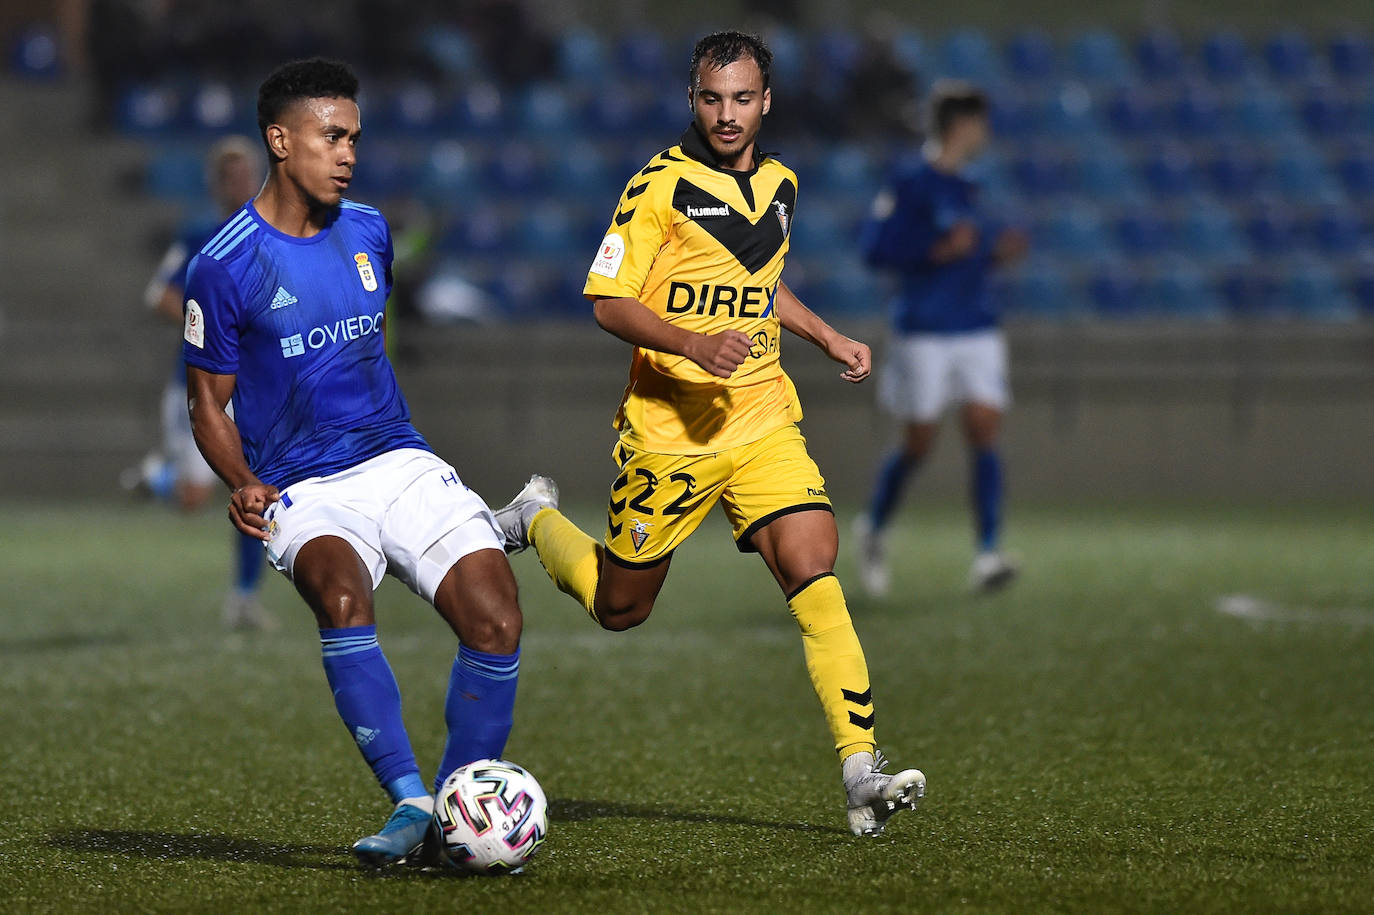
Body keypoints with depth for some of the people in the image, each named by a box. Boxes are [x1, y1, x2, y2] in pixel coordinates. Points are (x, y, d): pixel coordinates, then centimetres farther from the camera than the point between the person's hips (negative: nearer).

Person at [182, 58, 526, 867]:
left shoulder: (369, 233, 10)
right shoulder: (225, 267, -5)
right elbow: (209, 405, 1)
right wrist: (246, 487, -16)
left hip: (398, 461, 5)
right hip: (304, 490, -5)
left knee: (496, 618, -16)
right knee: (342, 592, -37)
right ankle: (411, 805, -34)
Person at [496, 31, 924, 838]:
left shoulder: (779, 185, 10)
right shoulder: (660, 186, -10)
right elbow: (608, 302, -12)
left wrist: (828, 337, 17)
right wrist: (693, 346, -26)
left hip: (763, 421, 4)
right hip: (669, 429, -4)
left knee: (813, 571, -16)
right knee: (619, 607, 10)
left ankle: (862, 773, -20)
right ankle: (539, 521, 42)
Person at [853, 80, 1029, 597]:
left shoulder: (964, 188, 13)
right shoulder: (910, 183, -9)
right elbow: (875, 250, -14)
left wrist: (996, 253, 6)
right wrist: (940, 250, -21)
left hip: (978, 331, 6)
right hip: (924, 335, -6)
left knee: (984, 434, -8)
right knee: (918, 444, 2)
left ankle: (988, 555, -13)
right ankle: (873, 530, 28)